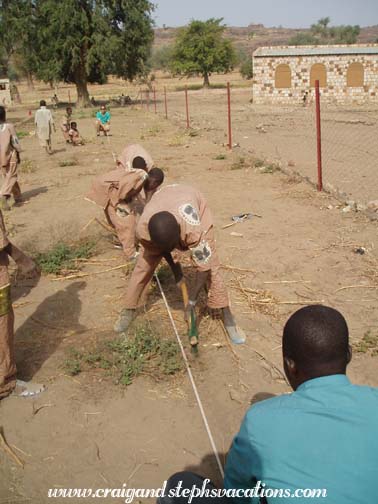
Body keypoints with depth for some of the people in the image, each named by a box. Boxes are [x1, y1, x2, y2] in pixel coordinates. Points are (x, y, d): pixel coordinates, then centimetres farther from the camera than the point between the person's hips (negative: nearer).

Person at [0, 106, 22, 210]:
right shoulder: (9, 126, -12)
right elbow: (15, 142, -9)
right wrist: (18, 154, 3)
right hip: (11, 156, -4)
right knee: (11, 177, -4)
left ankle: (17, 196, 29)